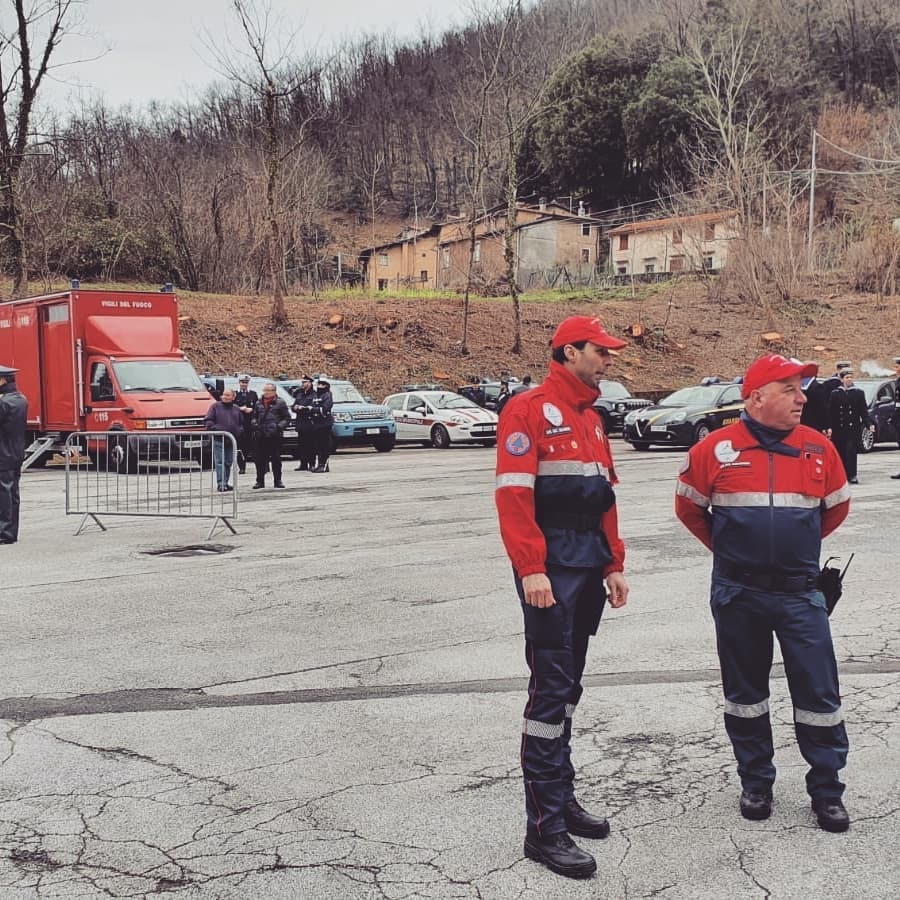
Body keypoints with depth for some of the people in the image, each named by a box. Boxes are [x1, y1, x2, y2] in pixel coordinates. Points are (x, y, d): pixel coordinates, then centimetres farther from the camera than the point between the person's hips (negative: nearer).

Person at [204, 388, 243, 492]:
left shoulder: (236, 409, 15)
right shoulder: (215, 406, 3)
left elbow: (241, 423, 21)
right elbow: (208, 421, -3)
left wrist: (239, 431, 2)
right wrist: (214, 429, -18)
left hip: (232, 440, 5)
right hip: (218, 439, -4)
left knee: (228, 463, 8)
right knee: (220, 462, -9)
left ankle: (225, 483, 15)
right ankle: (221, 483, -13)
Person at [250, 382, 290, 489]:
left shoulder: (280, 403, 2)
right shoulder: (258, 403, 15)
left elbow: (287, 418, 1)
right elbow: (254, 416, 22)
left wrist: (279, 426, -14)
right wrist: (254, 423, 2)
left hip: (274, 435, -4)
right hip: (260, 436, 4)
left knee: (276, 459, 2)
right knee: (259, 459, 4)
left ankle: (277, 480, 12)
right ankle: (260, 481, 13)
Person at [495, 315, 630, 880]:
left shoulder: (591, 418, 18)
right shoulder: (530, 410, -9)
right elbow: (513, 494, -17)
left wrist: (614, 565, 16)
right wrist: (531, 570, -22)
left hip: (589, 566, 8)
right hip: (551, 567, -8)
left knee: (569, 685, 14)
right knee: (553, 688, -8)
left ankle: (562, 797, 25)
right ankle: (545, 827, -2)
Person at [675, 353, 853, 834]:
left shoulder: (818, 449, -1)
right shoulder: (716, 449, -6)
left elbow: (837, 507, 16)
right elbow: (688, 507, 9)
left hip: (799, 592, 1)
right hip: (737, 594, 0)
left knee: (818, 693, 2)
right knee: (745, 692, 11)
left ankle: (826, 790, 16)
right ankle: (756, 783, 26)